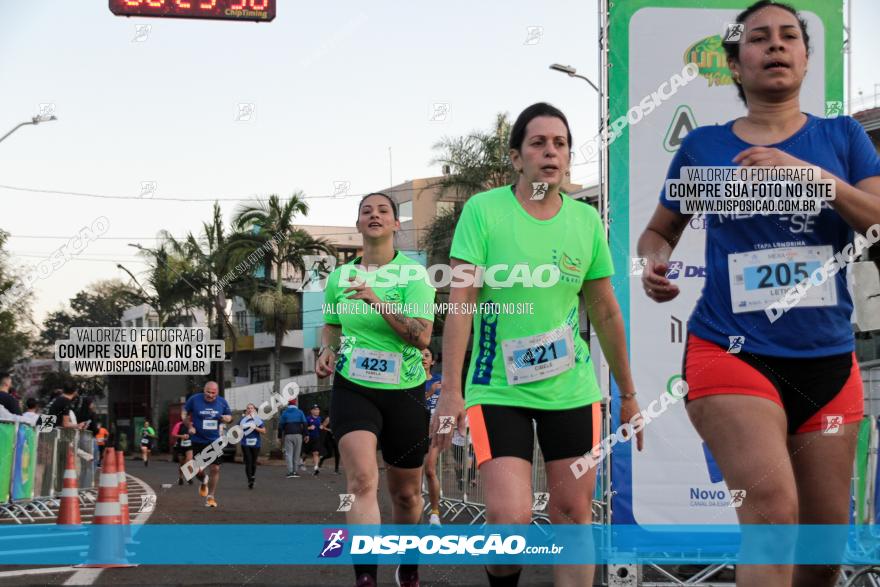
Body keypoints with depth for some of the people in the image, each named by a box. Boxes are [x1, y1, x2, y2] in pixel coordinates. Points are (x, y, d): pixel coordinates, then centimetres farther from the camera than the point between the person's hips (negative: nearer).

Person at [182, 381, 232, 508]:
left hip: (214, 441, 1)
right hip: (197, 440, -1)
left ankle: (211, 497, 11)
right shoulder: (194, 399, -7)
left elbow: (229, 416, 12)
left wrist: (225, 418, -11)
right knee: (197, 470, 0)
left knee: (215, 469, -3)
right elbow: (184, 413, 5)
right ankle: (204, 481, 37)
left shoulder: (222, 402, 0)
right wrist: (190, 426, -9)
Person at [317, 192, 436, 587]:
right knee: (362, 480, -21)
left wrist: (377, 302, -26)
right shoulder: (339, 276, 6)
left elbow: (422, 336, -16)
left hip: (404, 391, -1)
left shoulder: (413, 273, -5)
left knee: (406, 492, 10)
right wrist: (327, 351, 1)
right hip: (352, 388, 1)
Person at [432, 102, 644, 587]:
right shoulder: (482, 210, -7)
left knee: (572, 511, 4)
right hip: (496, 388, -3)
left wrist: (628, 393, 15)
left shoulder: (587, 220, 4)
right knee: (510, 517, -14)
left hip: (572, 388, 4)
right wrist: (450, 390, -17)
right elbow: (460, 301, -10)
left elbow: (605, 313, 12)